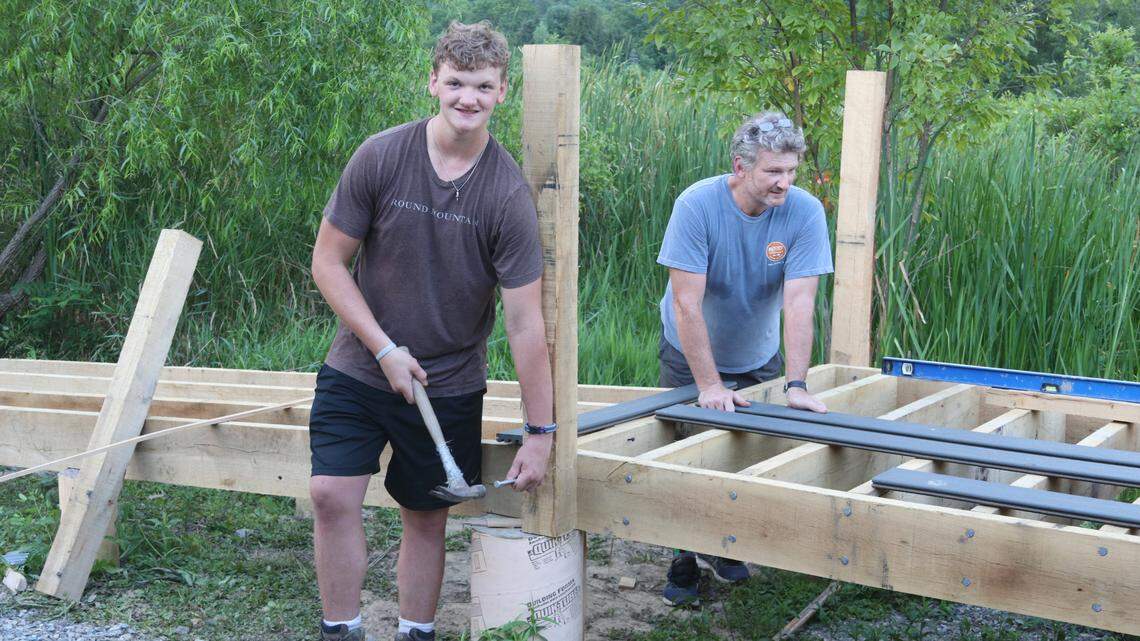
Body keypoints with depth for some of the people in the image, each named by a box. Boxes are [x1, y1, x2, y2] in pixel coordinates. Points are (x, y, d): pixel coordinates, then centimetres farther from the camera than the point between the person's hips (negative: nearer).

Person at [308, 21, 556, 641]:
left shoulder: (508, 194, -13)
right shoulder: (380, 157, -10)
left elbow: (524, 321, -12)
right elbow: (328, 262, -3)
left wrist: (539, 433, -10)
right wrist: (385, 351, -10)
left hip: (449, 386, 0)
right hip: (358, 372, 1)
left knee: (426, 516, 8)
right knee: (332, 494, -11)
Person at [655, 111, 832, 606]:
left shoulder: (805, 213, -20)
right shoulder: (697, 205, -27)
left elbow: (799, 303, -25)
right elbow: (686, 302, -29)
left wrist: (797, 385, -32)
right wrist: (709, 384, -32)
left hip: (758, 359, 2)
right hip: (691, 356, -2)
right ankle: (685, 564, 15)